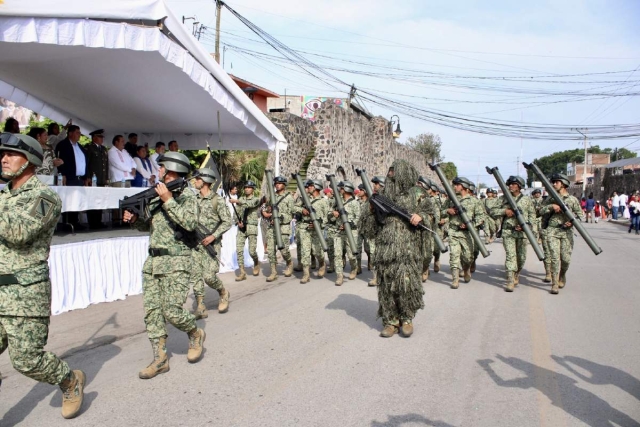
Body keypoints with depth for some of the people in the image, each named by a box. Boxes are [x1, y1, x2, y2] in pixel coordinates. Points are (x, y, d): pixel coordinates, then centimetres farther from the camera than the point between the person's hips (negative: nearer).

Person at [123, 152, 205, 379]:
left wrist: (168, 200, -22)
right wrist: (134, 219, 3)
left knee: (173, 312, -9)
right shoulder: (156, 196, 13)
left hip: (176, 263, -8)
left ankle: (196, 335, 21)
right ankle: (160, 359, 15)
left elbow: (190, 223, -23)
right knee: (151, 311, 6)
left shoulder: (187, 196, -7)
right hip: (153, 261, 8)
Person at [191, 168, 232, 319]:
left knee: (209, 276, -10)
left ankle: (224, 293, 18)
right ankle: (200, 308, 6)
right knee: (196, 275, 0)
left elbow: (227, 222, -9)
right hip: (196, 243, 6)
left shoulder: (217, 200, -8)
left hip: (211, 244, -6)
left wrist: (213, 236, -18)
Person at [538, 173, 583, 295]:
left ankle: (562, 275, 32)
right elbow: (541, 210, 7)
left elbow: (579, 214, 8)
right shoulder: (550, 199, 11)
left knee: (566, 258, 1)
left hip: (566, 231, 0)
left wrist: (572, 221, -11)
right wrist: (551, 206, -10)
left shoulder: (572, 199, 6)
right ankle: (554, 284, -4)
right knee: (555, 257, -7)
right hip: (552, 231, 0)